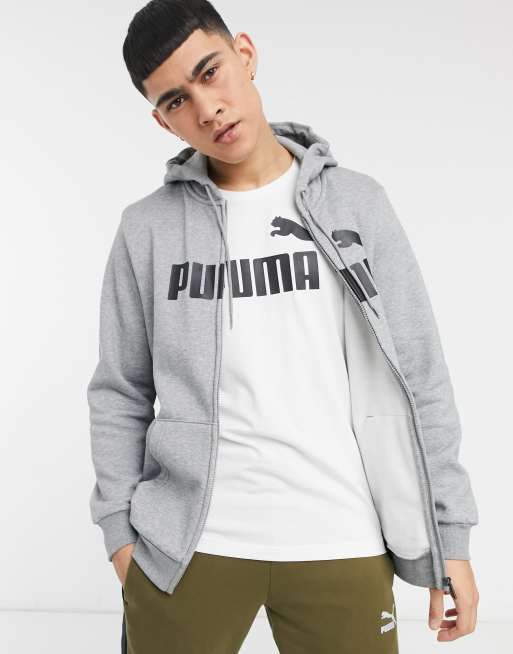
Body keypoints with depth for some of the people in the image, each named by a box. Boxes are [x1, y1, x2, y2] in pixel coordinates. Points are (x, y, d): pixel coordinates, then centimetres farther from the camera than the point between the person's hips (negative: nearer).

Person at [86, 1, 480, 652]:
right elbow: (119, 394, 7)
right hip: (184, 546, 0)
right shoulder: (147, 229, 2)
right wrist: (119, 530, 2)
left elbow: (421, 379, 2)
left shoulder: (357, 203, 2)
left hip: (341, 546, 0)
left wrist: (450, 536, 1)